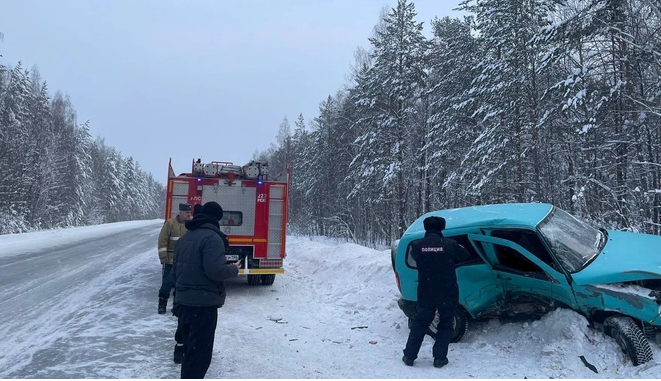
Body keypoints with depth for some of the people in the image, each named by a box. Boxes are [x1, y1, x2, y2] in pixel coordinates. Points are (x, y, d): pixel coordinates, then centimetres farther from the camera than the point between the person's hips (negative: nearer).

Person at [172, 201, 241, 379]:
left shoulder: (185, 237, 14)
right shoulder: (212, 237, -16)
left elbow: (176, 269, 21)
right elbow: (215, 270, -25)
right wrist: (234, 268, -6)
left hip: (183, 301, 9)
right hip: (203, 304, -9)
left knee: (190, 348, 23)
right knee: (199, 351, -1)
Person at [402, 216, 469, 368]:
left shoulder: (417, 245, -10)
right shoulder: (450, 244, -12)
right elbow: (465, 256, 5)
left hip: (425, 294, 1)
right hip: (447, 294, -1)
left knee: (419, 323, 17)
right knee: (446, 325, 17)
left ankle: (409, 356, 18)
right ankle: (440, 358, 16)